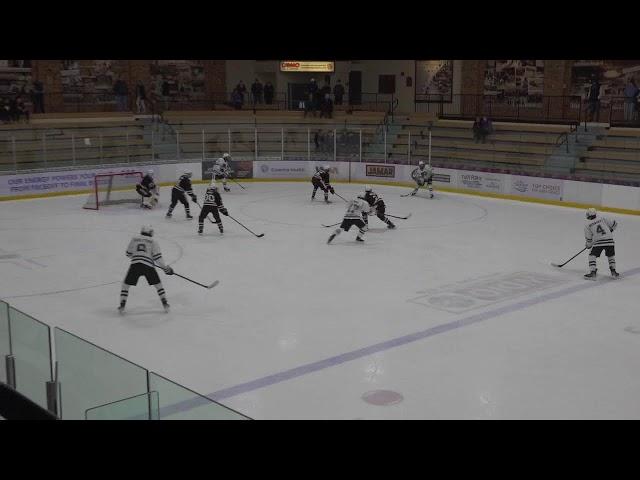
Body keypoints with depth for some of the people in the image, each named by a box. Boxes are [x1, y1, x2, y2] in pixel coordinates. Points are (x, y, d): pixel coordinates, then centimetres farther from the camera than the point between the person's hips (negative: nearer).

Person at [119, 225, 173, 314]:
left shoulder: (134, 239, 18)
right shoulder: (153, 241, 12)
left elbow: (128, 254, 20)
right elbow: (157, 257, 3)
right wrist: (165, 268, 10)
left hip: (135, 265, 0)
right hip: (148, 266, 0)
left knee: (126, 285, 14)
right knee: (158, 284, 18)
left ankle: (122, 306, 6)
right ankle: (165, 304, 16)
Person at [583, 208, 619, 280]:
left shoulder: (587, 225, 8)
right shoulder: (603, 219, 14)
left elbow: (589, 239, 10)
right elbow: (614, 224, 17)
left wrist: (588, 245, 28)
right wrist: (609, 231, 33)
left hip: (598, 242, -3)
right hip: (610, 241, 3)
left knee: (592, 256, 10)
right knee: (611, 256, 24)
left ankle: (592, 273, -2)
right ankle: (613, 272, 22)